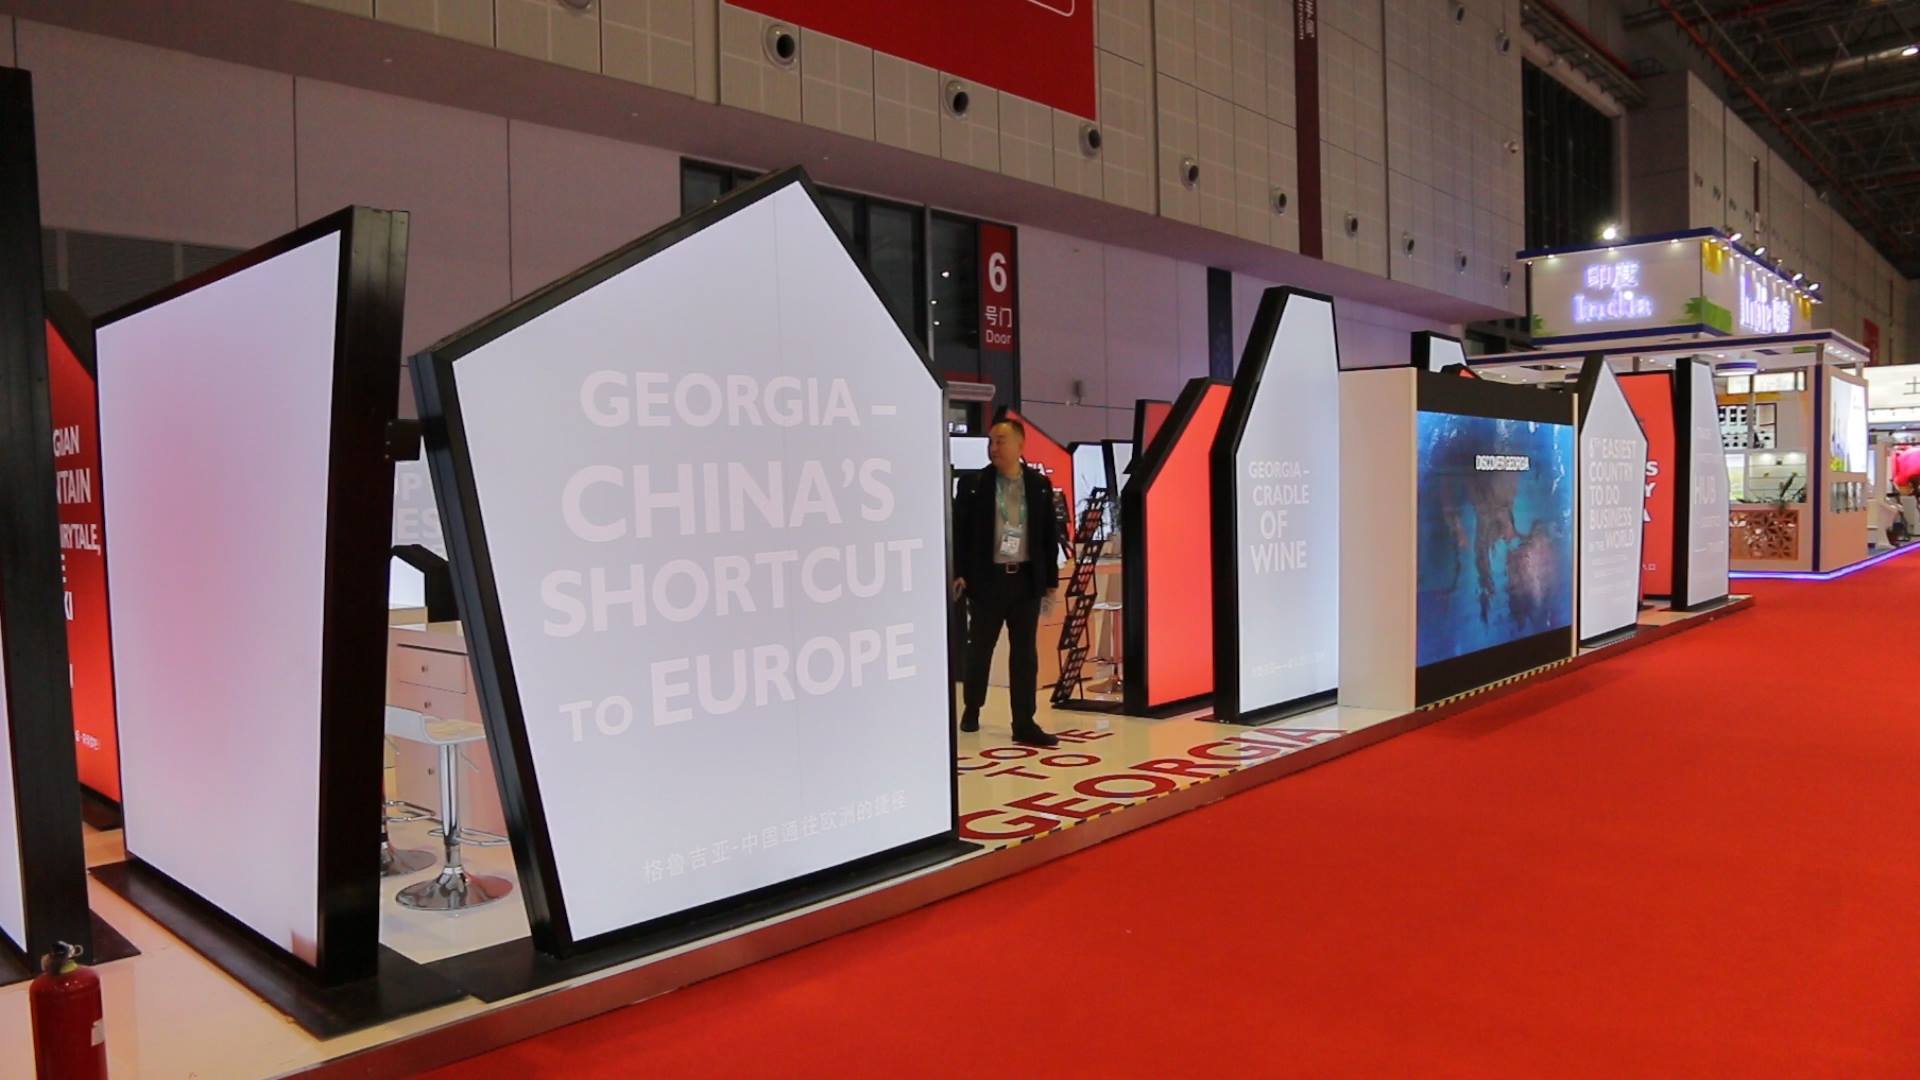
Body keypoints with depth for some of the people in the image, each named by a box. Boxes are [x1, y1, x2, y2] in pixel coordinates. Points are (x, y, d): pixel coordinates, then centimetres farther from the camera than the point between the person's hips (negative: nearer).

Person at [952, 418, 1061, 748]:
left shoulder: (1040, 485, 5)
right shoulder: (972, 483, -1)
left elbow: (1050, 534, 7)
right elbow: (959, 530, -1)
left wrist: (1051, 580, 5)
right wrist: (958, 573, -7)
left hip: (1026, 579, 1)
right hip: (987, 578, -1)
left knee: (1025, 654, 2)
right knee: (979, 649, 10)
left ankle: (1025, 724, 5)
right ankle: (972, 709, 30)